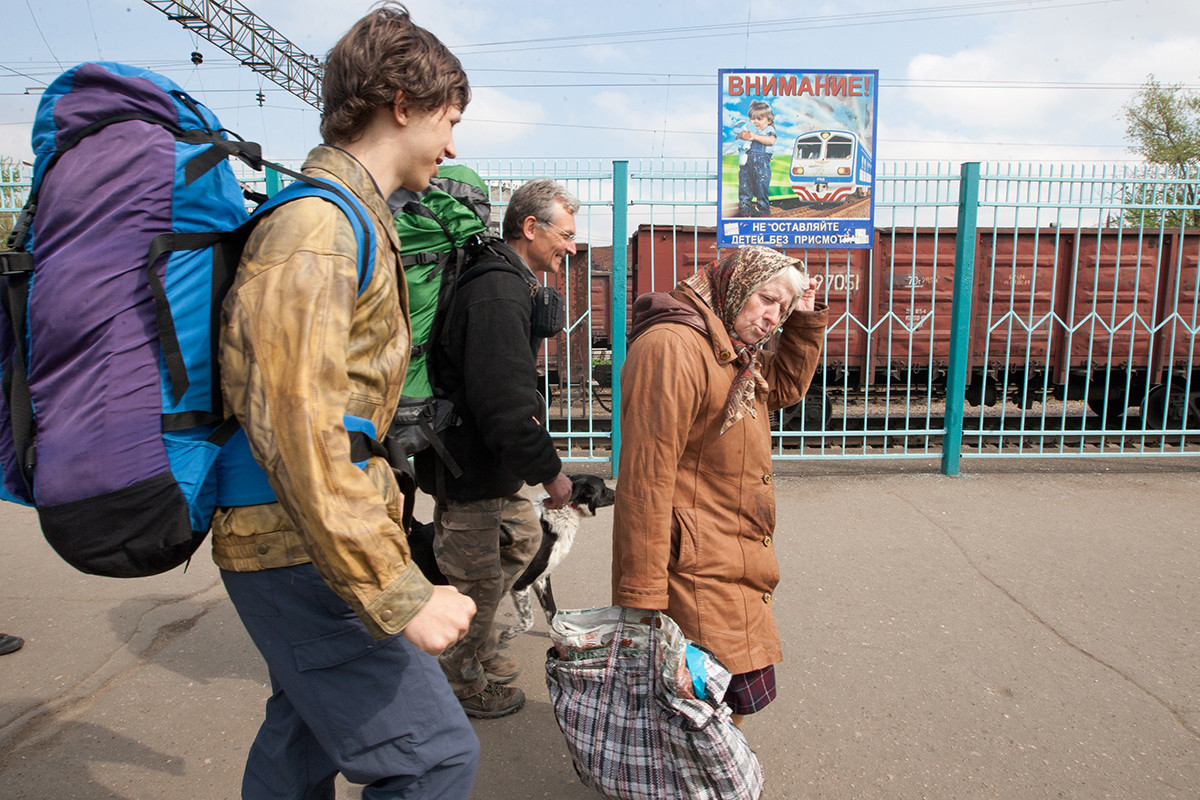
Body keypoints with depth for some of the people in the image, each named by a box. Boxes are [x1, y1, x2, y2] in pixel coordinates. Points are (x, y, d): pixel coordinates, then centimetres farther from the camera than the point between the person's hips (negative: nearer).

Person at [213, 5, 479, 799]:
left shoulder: (351, 218, 14)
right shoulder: (316, 226, -18)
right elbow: (296, 426, -27)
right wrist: (398, 593, -26)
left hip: (297, 546, 10)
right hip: (298, 549, -10)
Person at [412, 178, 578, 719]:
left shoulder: (506, 283, 12)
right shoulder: (498, 294, -24)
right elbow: (506, 402, -30)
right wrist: (549, 470, -20)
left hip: (489, 463, 11)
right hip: (468, 469, -11)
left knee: (522, 537, 25)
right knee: (477, 579, 5)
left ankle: (476, 648, 41)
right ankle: (463, 685, 28)